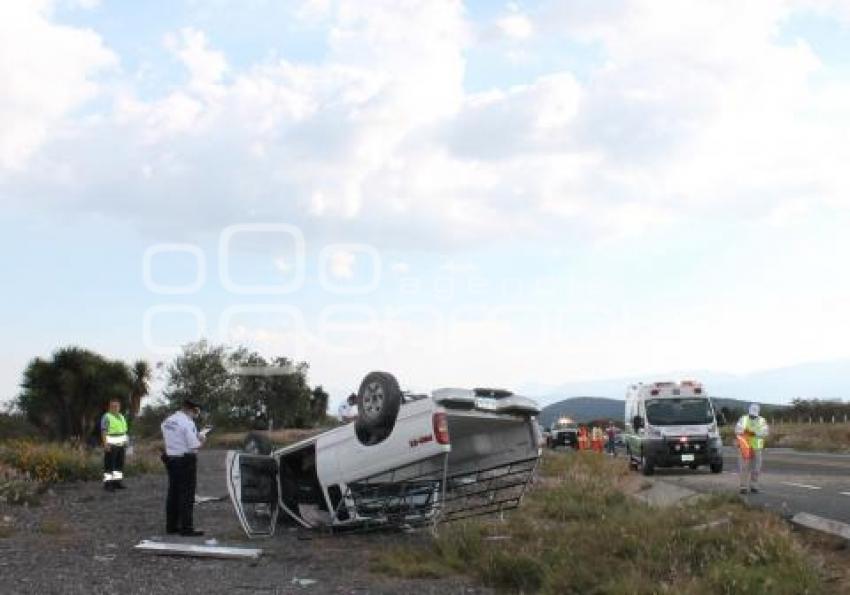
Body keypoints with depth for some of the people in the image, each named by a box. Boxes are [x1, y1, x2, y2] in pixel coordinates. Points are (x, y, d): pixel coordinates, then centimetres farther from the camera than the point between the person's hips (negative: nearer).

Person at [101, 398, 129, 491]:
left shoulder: (121, 417, 15)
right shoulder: (106, 417, -8)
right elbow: (103, 431, -14)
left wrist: (125, 442, 13)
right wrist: (105, 444, -22)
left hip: (121, 444, 7)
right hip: (111, 445, -7)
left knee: (119, 464, 8)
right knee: (109, 464, -6)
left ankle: (117, 481, 13)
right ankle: (107, 483, -4)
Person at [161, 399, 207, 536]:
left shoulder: (167, 421, 8)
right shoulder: (187, 423, -17)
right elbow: (194, 446, -20)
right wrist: (200, 439, 2)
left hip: (170, 459, 8)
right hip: (186, 461, -8)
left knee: (173, 493, 14)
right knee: (187, 494, -2)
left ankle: (171, 526, 19)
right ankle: (186, 528, 0)